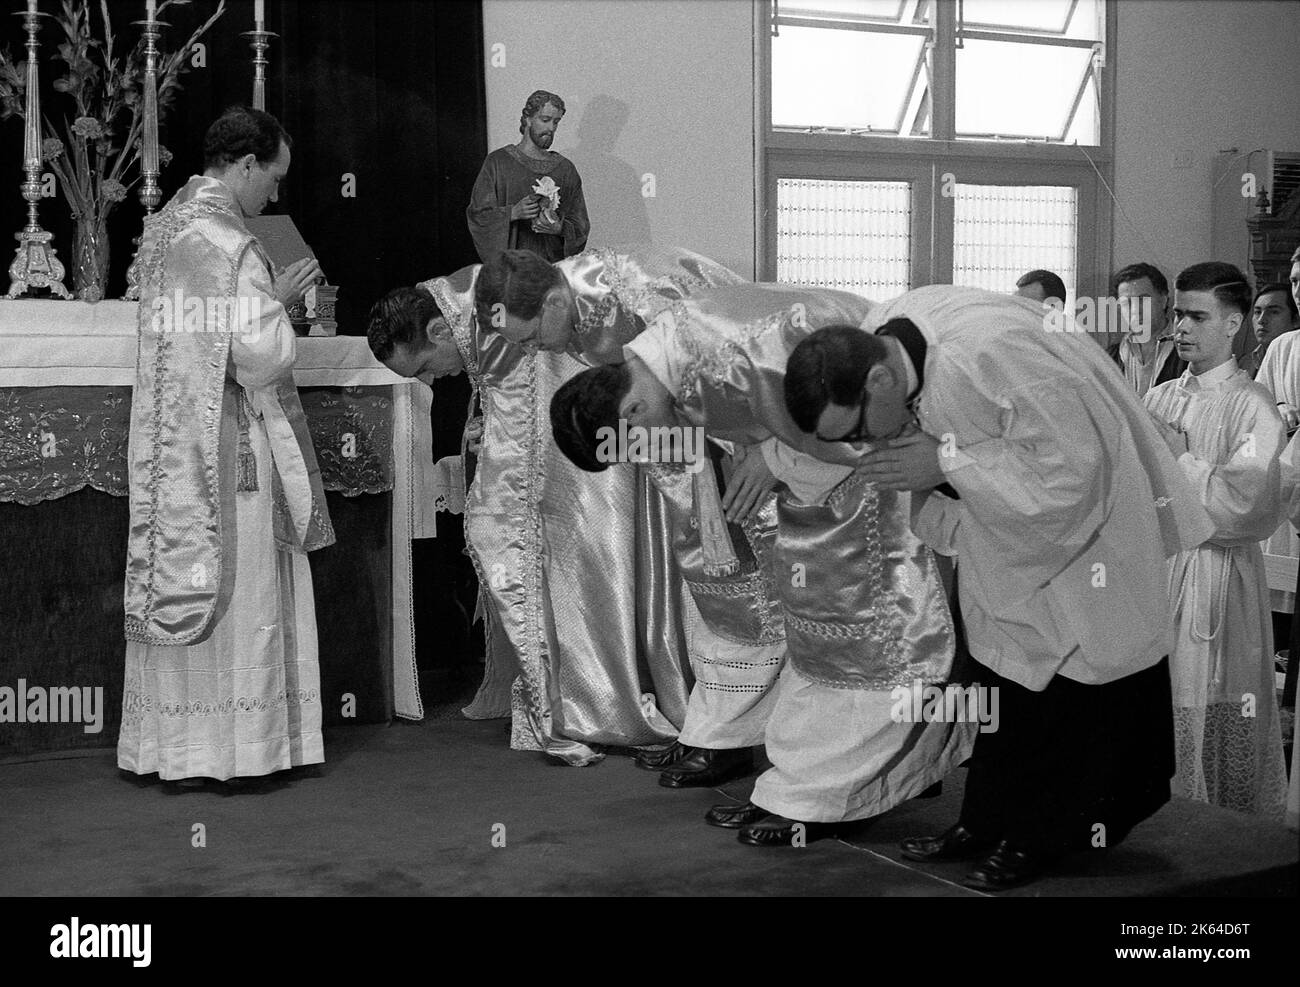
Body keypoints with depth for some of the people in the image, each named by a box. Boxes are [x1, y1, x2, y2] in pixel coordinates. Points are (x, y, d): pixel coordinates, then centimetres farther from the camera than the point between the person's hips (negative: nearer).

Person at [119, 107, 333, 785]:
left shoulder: (165, 224, 12)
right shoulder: (225, 242, -17)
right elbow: (261, 354, -20)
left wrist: (266, 296, 15)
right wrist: (280, 299, -2)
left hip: (169, 443, 9)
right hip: (224, 444, -9)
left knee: (179, 583, 12)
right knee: (232, 590, 0)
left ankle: (171, 744, 19)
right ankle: (223, 746, 7)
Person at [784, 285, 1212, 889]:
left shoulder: (983, 357, -39)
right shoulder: (874, 338, -15)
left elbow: (1074, 462, -33)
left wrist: (946, 462, -32)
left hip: (1081, 506, -7)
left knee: (1060, 687, 0)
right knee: (997, 666, 10)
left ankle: (1040, 836, 12)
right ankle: (989, 821, 19)